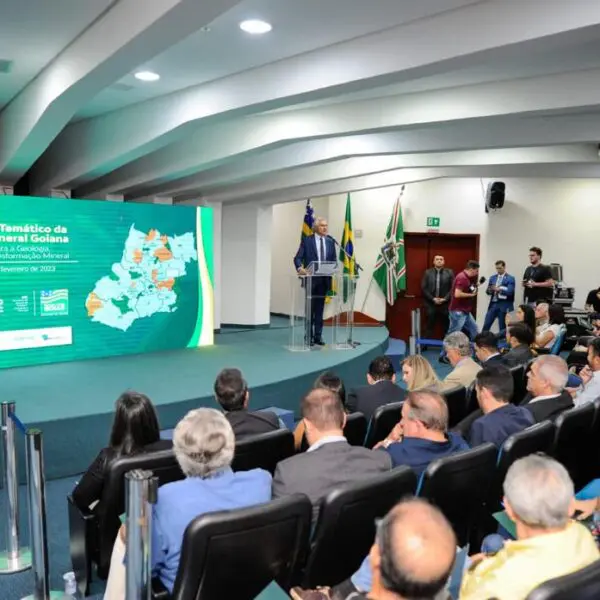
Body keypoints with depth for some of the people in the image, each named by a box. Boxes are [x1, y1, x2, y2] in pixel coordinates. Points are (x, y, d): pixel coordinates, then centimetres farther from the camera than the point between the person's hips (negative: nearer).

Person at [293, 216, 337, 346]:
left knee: (320, 308, 9)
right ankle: (309, 336, 10)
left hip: (324, 279, 3)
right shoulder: (307, 240, -2)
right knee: (310, 308, 3)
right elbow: (297, 258, -6)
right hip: (311, 279, -3)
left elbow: (334, 260, 10)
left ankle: (318, 336, 14)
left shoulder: (330, 242, 10)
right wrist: (300, 268, -26)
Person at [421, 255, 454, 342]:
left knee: (446, 326, 5)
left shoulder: (449, 272, 4)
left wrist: (445, 299, -11)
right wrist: (433, 299, -9)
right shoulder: (427, 272, 4)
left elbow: (453, 288, -1)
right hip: (430, 304, 0)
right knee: (429, 326, 5)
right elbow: (423, 288, 0)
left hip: (445, 304, 0)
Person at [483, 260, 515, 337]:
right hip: (493, 304, 4)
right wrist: (490, 290, -13)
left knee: (502, 328, 3)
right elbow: (488, 291, 10)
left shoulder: (510, 278, -3)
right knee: (486, 325, 1)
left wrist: (498, 289, -24)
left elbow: (509, 292, -15)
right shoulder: (492, 278, 12)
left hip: (504, 306, -4)